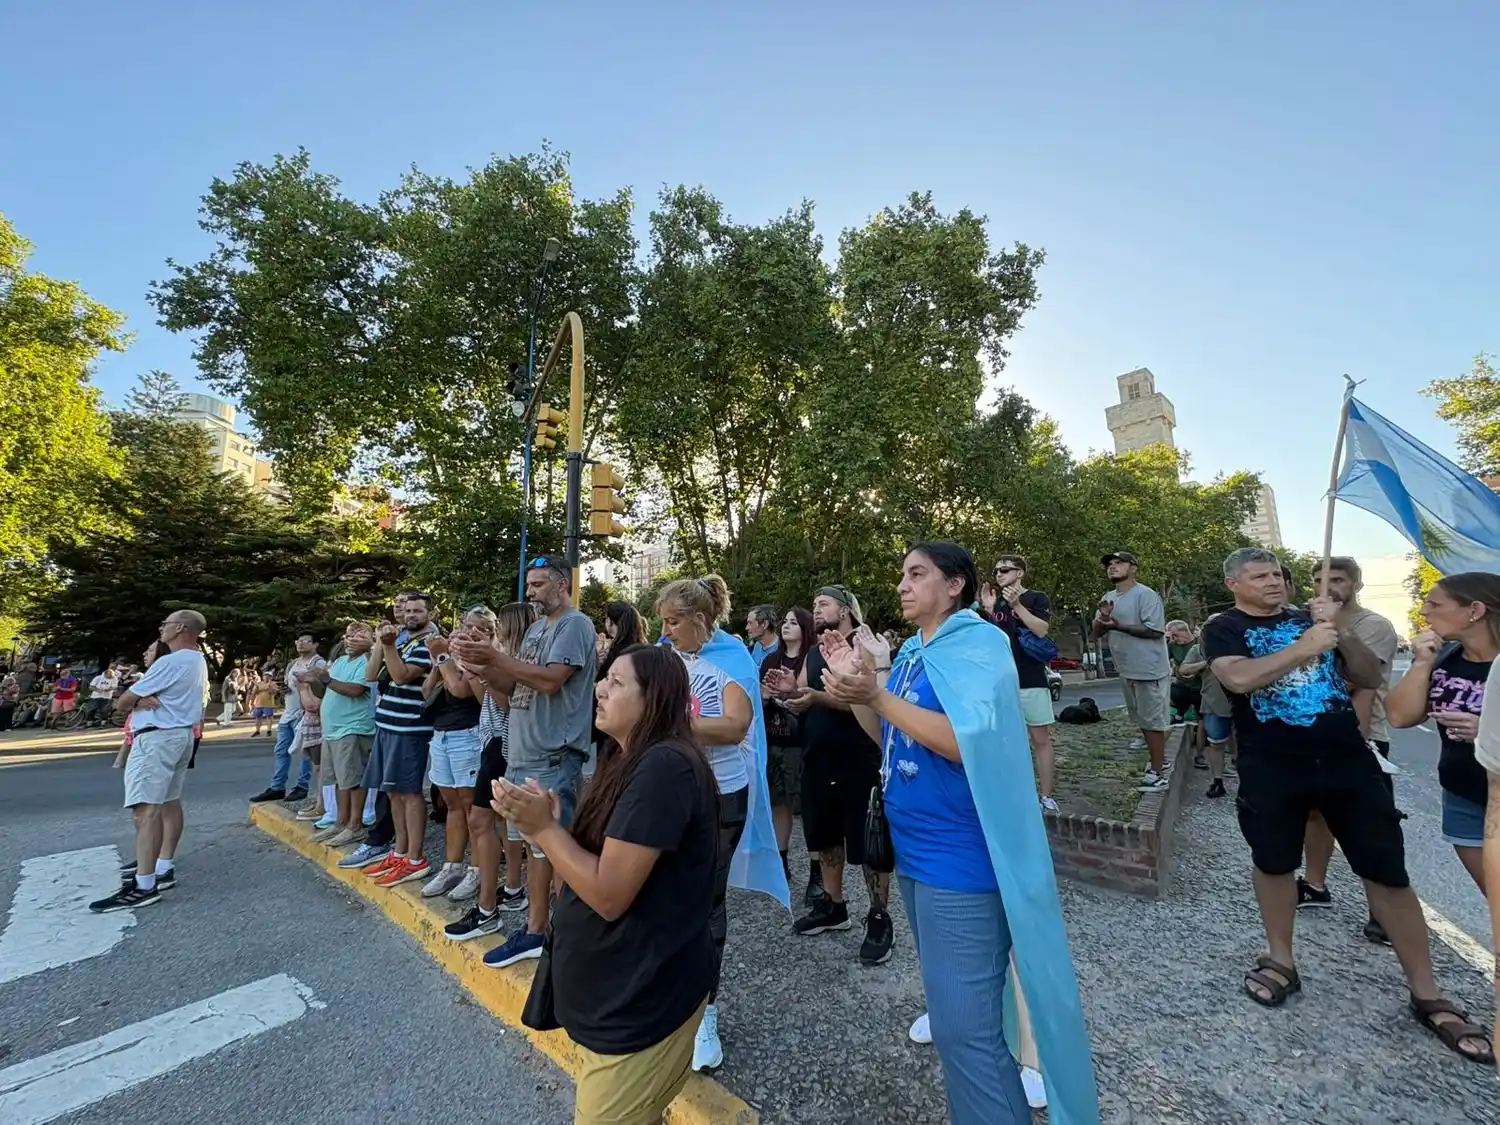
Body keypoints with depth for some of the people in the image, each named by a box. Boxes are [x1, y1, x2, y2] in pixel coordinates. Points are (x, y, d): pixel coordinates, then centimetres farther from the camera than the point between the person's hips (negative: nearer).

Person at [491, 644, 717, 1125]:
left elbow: (609, 894, -27)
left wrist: (544, 827, -17)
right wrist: (543, 824, -9)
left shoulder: (664, 766, -27)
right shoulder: (634, 763, 5)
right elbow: (590, 871, 7)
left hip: (640, 1002, -9)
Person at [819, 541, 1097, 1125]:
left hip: (960, 862, -9)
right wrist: (854, 686, -2)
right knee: (955, 1003, 27)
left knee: (965, 1028, 0)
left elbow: (969, 743, -28)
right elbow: (890, 737, 12)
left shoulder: (977, 644, -17)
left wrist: (877, 695, -30)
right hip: (915, 852, 9)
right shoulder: (911, 650, 8)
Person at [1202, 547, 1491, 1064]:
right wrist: (1305, 647, -20)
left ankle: (1427, 995, 24)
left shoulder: (1309, 618, 9)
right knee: (1274, 864, 10)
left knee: (1388, 871, 7)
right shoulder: (1225, 628, -4)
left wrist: (1339, 633, -7)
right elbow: (1239, 678, -21)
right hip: (1271, 768, -3)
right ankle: (1282, 961, 29)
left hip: (1347, 758, 3)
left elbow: (1371, 678, 9)